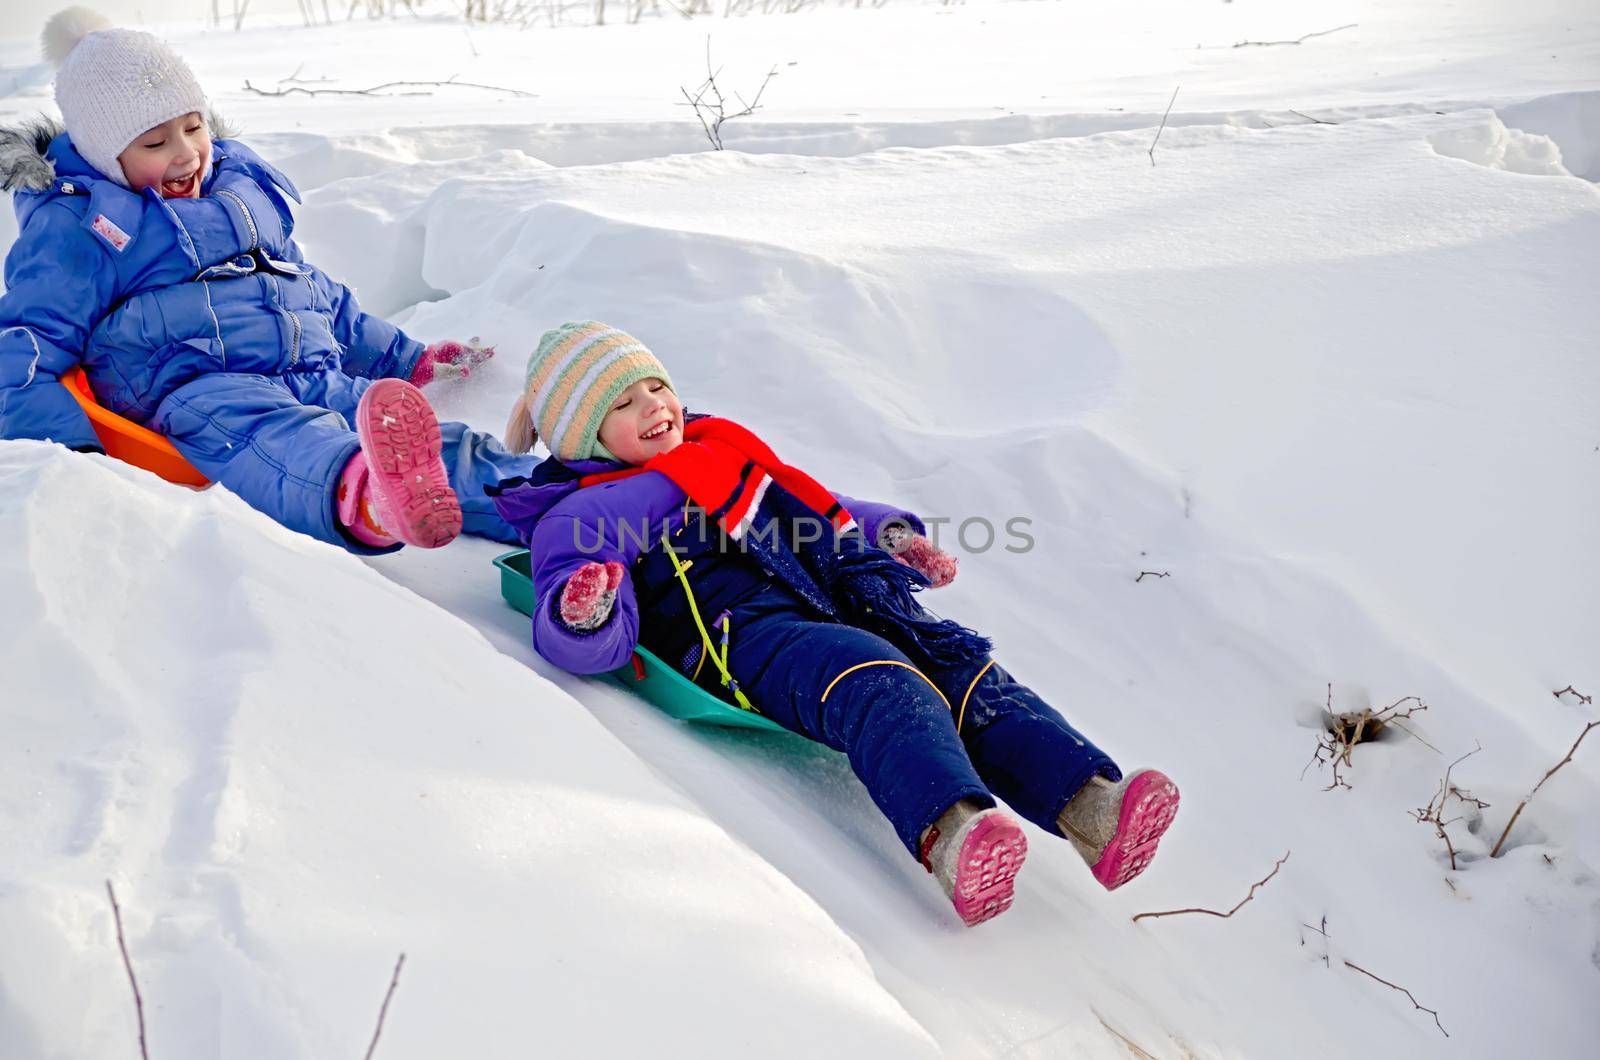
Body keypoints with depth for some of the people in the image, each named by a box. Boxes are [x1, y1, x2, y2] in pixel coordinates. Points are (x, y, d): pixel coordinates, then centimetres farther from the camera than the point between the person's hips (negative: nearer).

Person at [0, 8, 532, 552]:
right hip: (191, 389, -6)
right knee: (272, 435, -43)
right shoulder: (75, 227, 7)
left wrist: (405, 360, 35)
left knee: (436, 441, -24)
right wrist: (74, 449, -15)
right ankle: (366, 500, -76)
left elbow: (321, 297, 37)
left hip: (319, 379, 7)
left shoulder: (243, 180, 27)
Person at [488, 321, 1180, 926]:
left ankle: (1089, 806, -36)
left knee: (961, 667, -18)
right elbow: (591, 645, -4)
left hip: (841, 602, 7)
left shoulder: (725, 450, 33)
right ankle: (947, 834, -60)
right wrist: (582, 614, -28)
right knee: (873, 680, -36)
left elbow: (816, 510, 42)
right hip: (741, 631, -7)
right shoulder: (579, 514, 11)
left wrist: (889, 535, 25)